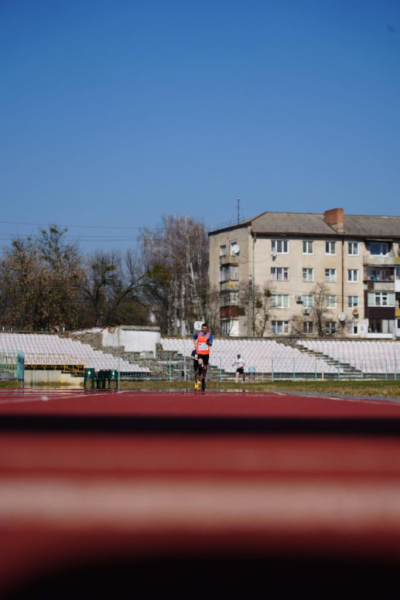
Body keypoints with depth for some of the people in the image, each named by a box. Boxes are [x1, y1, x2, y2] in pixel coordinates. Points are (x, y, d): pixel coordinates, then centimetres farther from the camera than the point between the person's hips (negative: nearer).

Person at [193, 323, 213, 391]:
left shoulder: (209, 335, -1)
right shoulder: (198, 334, 3)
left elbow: (211, 344, -9)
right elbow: (194, 338, 26)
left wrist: (208, 342, -30)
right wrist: (195, 344, 14)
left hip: (206, 353, 1)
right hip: (199, 352, -1)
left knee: (205, 367, 8)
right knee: (200, 363, -27)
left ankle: (203, 380, 24)